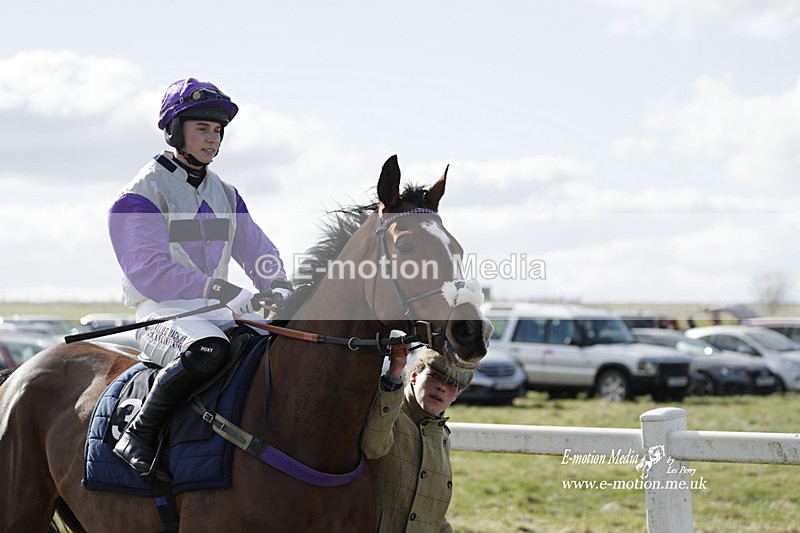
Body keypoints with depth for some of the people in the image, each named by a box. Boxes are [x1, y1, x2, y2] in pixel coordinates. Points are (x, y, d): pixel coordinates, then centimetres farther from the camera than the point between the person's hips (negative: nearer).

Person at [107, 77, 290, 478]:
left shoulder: (225, 195, 19)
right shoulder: (141, 195, -6)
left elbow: (256, 249, 15)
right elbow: (148, 270, -19)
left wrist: (280, 290, -10)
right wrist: (227, 293, -28)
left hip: (218, 313, 7)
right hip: (161, 312, -7)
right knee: (209, 349, -39)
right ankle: (138, 433, -24)